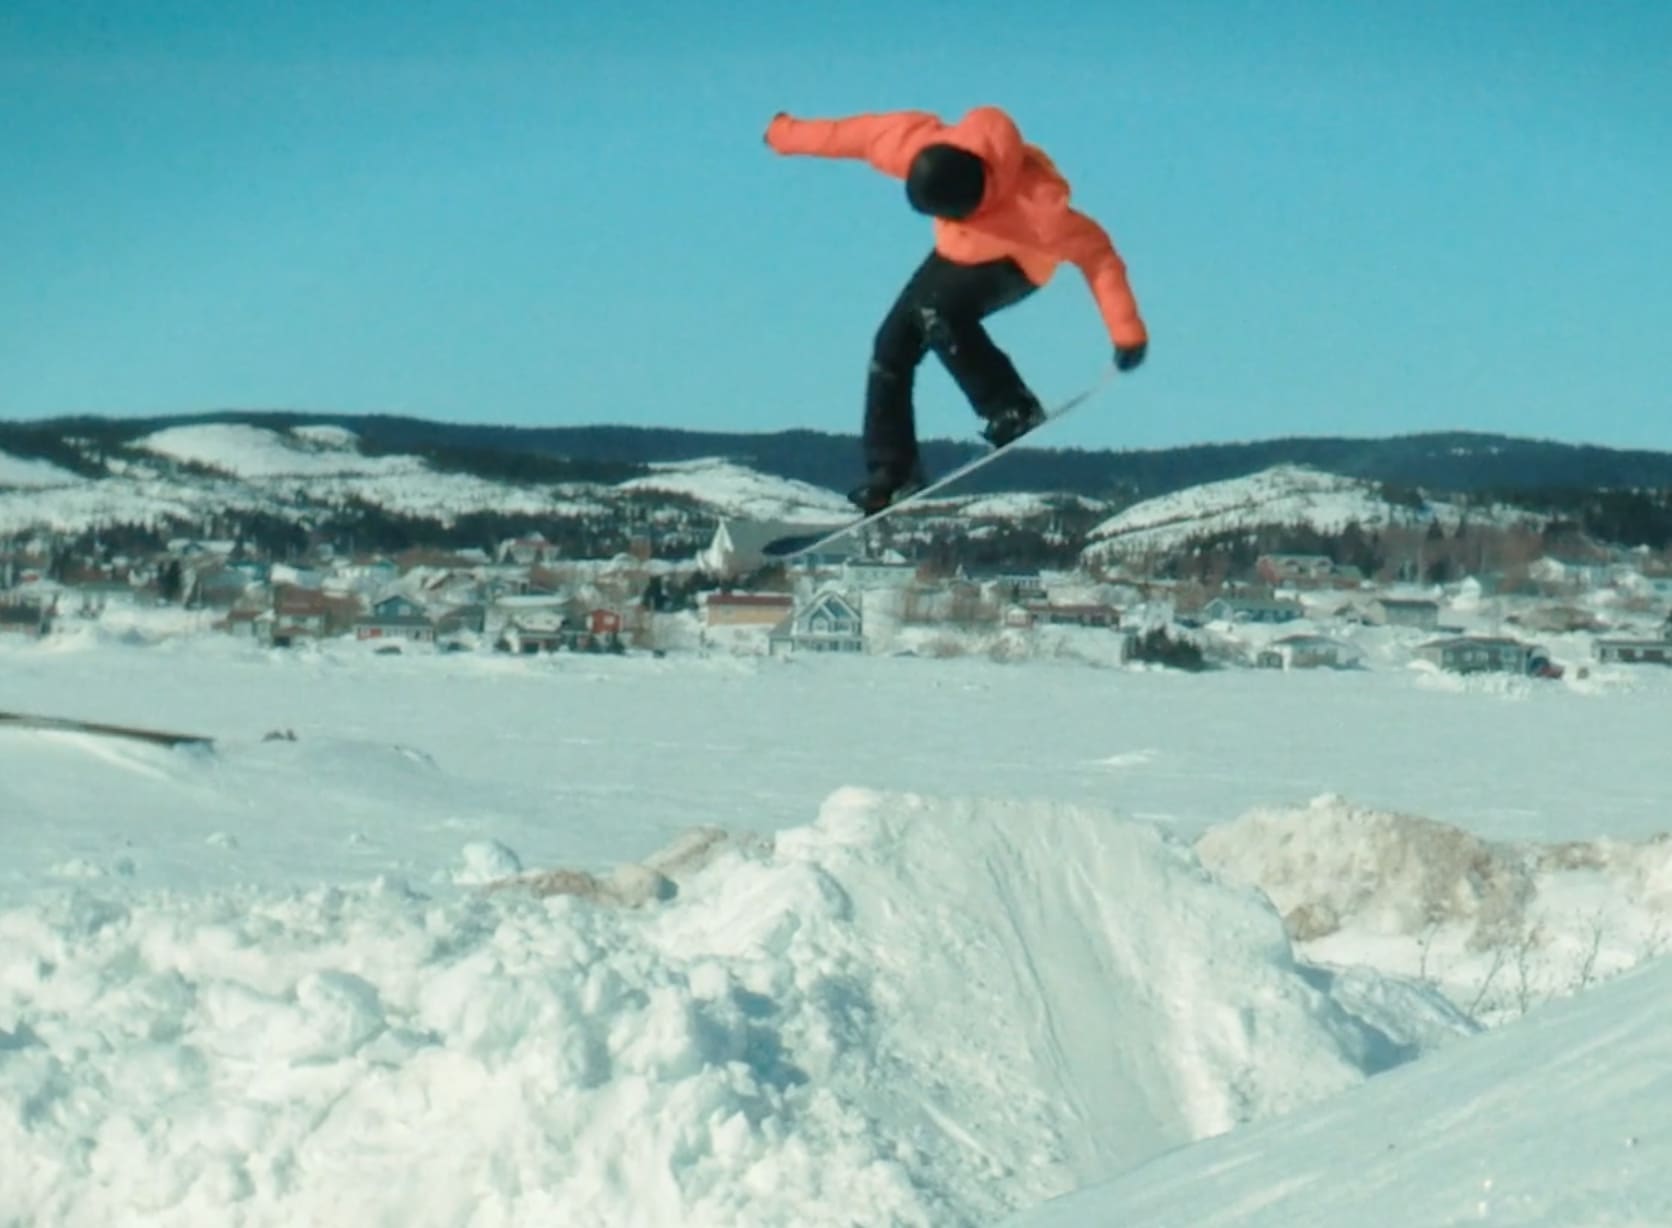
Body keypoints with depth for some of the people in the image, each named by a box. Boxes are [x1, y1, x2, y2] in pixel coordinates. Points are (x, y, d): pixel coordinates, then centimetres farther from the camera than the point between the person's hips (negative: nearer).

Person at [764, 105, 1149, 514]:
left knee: (935, 311, -32)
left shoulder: (1036, 203, -42)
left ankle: (1013, 411, -17)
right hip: (959, 251, 5)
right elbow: (851, 134, -16)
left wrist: (1127, 331, -32)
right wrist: (785, 134, -1)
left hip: (1016, 262, -5)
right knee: (893, 343, -3)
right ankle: (891, 473, 9)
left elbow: (1094, 252, -31)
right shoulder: (912, 145, -33)